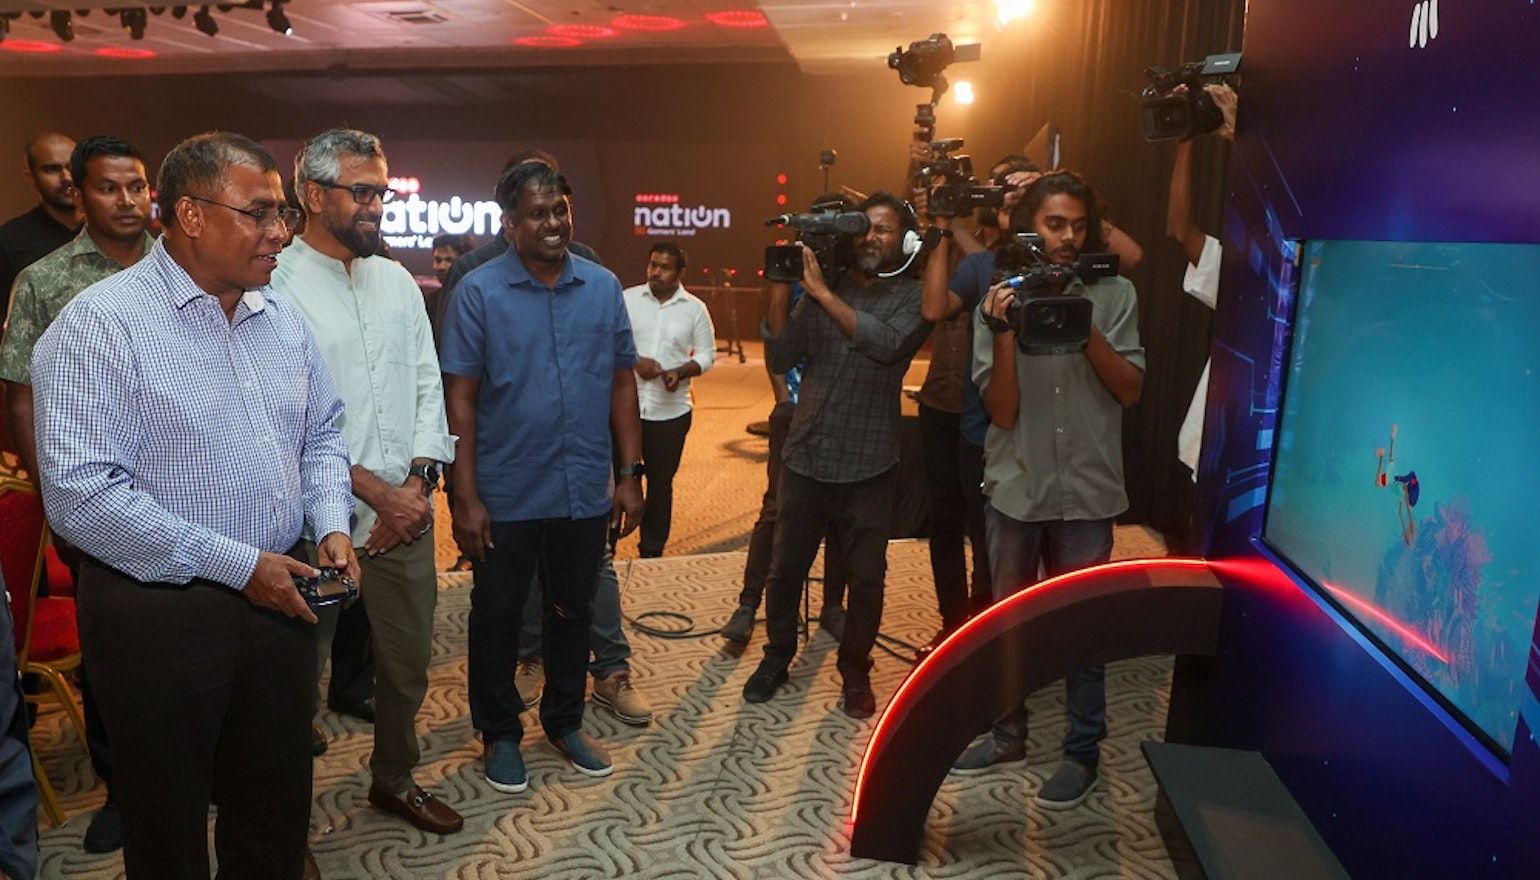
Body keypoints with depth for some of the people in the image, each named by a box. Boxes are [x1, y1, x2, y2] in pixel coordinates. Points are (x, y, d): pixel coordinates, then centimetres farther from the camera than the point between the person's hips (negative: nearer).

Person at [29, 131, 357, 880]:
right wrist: (236, 565, -20)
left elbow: (321, 435, 16)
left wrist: (331, 524, -3)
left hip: (277, 601, 6)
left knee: (278, 817, 19)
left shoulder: (281, 318, 7)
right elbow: (82, 495, -22)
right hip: (158, 613, -5)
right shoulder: (102, 322, -14)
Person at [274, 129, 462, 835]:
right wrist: (380, 494, -14)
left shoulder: (396, 281, 9)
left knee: (409, 664, 17)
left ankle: (394, 777, 39)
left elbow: (428, 385, 8)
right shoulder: (275, 287, -10)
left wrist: (417, 485, -4)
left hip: (407, 511, 6)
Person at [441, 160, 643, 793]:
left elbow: (622, 383, 6)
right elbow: (460, 397, -8)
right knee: (497, 618, 12)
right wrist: (465, 496, -12)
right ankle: (499, 734, 32)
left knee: (573, 612, 17)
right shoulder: (479, 292, -7)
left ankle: (565, 721, 37)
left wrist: (630, 473, 3)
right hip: (506, 496, -3)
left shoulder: (602, 286, 2)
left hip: (585, 491, 3)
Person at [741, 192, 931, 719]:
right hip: (805, 459, 2)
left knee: (866, 578, 9)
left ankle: (855, 670, 30)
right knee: (785, 570, 12)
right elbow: (780, 358, -1)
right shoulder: (823, 289, 5)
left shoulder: (912, 296, -3)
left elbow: (887, 344, -23)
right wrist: (781, 288, -9)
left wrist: (821, 292, -21)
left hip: (868, 468, -2)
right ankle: (777, 657, 34)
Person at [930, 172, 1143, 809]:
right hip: (1015, 486, 2)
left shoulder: (1113, 296, -2)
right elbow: (1002, 411, -9)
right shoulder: (1000, 300, -3)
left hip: (1086, 489, -1)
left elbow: (1131, 390, -6)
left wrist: (1086, 331, -18)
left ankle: (1083, 750, 24)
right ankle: (1008, 733, 33)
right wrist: (1003, 331, -21)